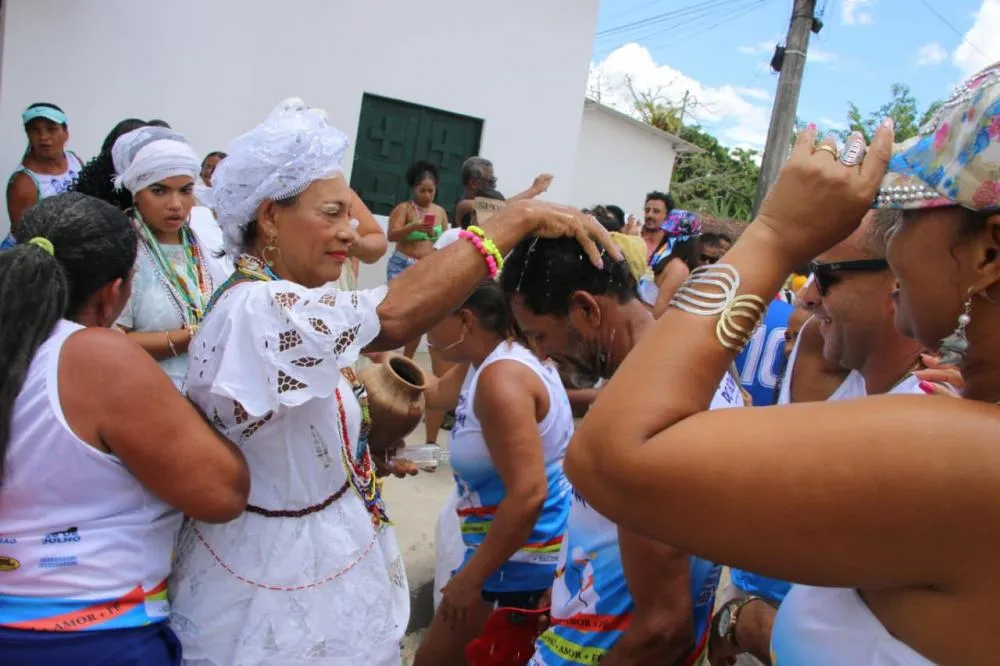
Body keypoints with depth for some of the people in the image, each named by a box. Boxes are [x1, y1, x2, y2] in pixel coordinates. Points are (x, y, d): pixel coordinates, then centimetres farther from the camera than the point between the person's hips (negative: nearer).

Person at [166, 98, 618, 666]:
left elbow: (330, 429, 5)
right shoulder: (255, 310, -27)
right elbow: (394, 316, -39)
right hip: (284, 576, -8)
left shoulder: (292, 304, 3)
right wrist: (521, 217, -35)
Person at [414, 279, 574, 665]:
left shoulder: (501, 378, -25)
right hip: (515, 547, 10)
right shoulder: (486, 363, 6)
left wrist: (470, 577, -24)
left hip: (521, 557, -10)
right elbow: (438, 393, 27)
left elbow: (528, 494, -31)